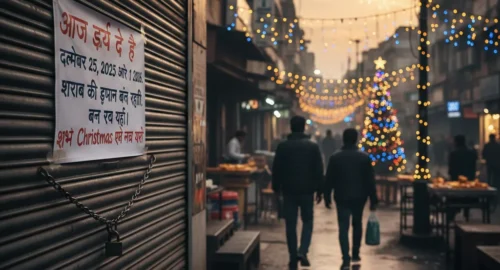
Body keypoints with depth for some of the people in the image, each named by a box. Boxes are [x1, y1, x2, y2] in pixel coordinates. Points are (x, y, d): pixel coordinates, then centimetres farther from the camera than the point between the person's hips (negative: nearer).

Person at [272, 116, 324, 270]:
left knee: (290, 225, 7)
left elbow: (276, 169, 0)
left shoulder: (282, 146, -3)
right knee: (307, 221, 14)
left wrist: (276, 188, 12)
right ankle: (302, 251, -5)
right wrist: (319, 190, 6)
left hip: (289, 190, 0)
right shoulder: (313, 146, -3)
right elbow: (319, 170, -2)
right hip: (307, 190, 0)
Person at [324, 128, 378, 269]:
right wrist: (373, 200, 1)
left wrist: (327, 197, 6)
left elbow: (329, 180, -3)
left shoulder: (335, 157, -4)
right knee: (357, 224, 20)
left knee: (343, 227, -2)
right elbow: (370, 180, -3)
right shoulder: (364, 157, -3)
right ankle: (355, 254, 27)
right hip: (359, 197, 1)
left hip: (342, 197, -1)